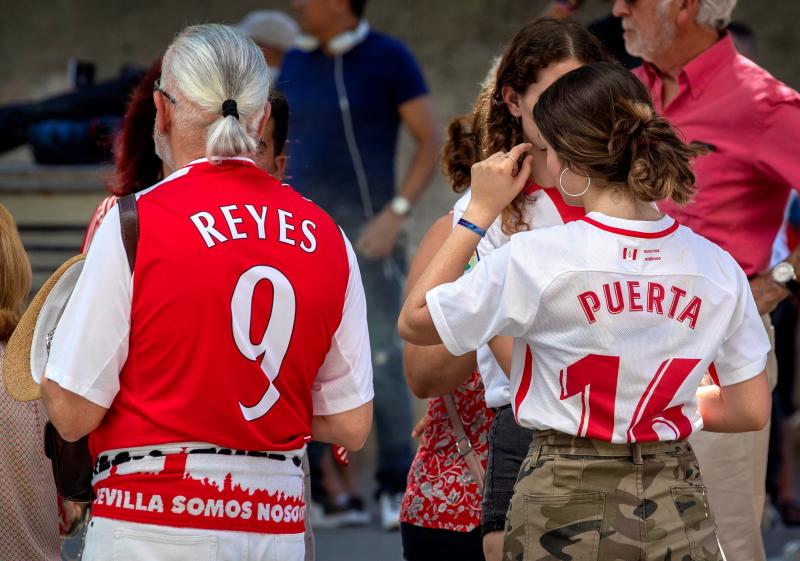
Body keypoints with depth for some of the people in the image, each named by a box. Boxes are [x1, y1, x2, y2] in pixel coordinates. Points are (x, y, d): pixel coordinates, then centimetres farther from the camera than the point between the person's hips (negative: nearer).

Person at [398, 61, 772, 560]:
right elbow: (751, 411, 5)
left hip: (567, 509, -3)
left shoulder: (535, 260, -14)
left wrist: (480, 212, 4)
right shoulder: (717, 268, -4)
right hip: (677, 508, 3)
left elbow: (414, 323, -1)